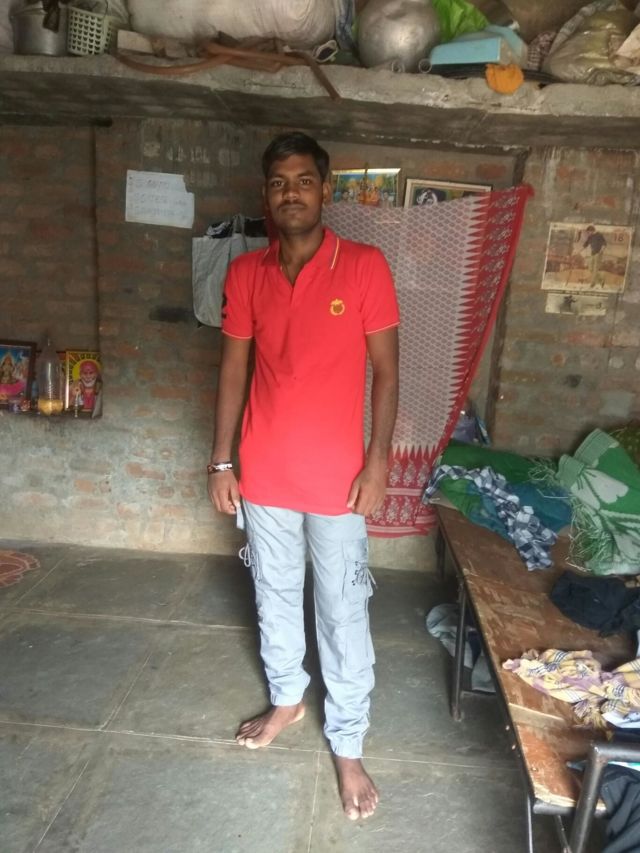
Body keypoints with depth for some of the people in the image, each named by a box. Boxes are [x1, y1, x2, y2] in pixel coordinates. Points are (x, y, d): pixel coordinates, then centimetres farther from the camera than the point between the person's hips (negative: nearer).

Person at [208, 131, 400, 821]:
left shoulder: (364, 266, -8)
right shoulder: (245, 273, 2)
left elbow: (386, 370, -6)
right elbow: (233, 369, 6)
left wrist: (376, 463, -11)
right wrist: (220, 461, 4)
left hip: (337, 475, -3)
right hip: (264, 472, 4)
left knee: (343, 613, 8)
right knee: (275, 596, 20)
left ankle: (347, 745, 28)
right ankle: (287, 698, 45)